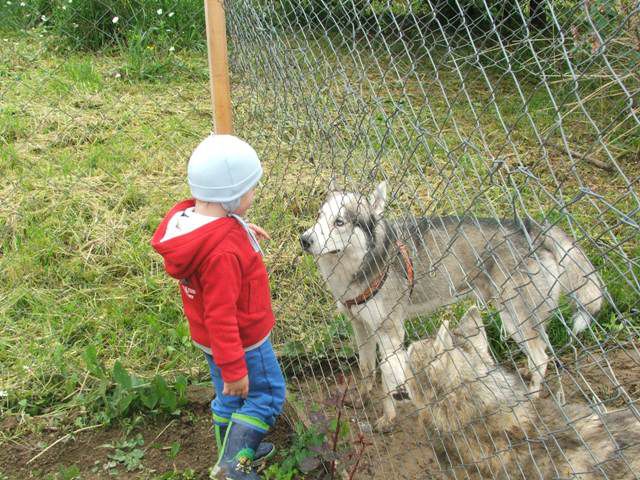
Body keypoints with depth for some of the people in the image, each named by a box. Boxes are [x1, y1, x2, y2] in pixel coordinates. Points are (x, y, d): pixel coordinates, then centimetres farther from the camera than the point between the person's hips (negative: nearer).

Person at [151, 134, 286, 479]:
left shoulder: (185, 217, -11)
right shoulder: (223, 250, -37)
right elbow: (220, 315, -32)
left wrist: (239, 230, 13)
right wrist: (234, 368, -24)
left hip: (206, 336, 9)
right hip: (242, 339, -9)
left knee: (230, 396, 26)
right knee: (267, 395, 13)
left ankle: (235, 451, 46)